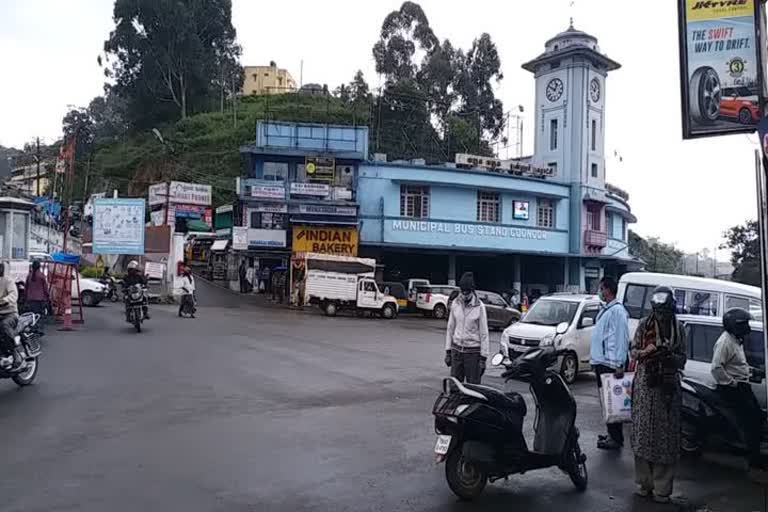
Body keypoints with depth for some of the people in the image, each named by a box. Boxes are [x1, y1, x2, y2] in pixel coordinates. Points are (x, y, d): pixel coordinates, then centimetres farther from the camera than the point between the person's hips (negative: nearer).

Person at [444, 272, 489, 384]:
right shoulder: (455, 304, 2)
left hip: (473, 351, -4)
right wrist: (448, 351, 8)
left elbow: (484, 333, -7)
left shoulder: (479, 307, -9)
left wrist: (483, 358, -8)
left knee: (473, 385, 1)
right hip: (456, 350, 4)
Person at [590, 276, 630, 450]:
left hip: (610, 364, -10)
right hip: (600, 362, 10)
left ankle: (616, 438, 5)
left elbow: (622, 339, -20)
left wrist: (619, 365, -23)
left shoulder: (617, 311, -15)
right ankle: (612, 434, 26)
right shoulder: (605, 310, 14)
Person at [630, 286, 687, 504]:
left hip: (668, 386, 1)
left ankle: (662, 488, 9)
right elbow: (633, 351, 8)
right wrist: (646, 352, -13)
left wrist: (670, 357, -12)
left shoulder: (677, 328, 6)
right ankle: (643, 483, 12)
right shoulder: (644, 324, 4)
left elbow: (682, 358, 9)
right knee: (643, 430, 1)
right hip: (645, 383, -1)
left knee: (666, 433, 1)